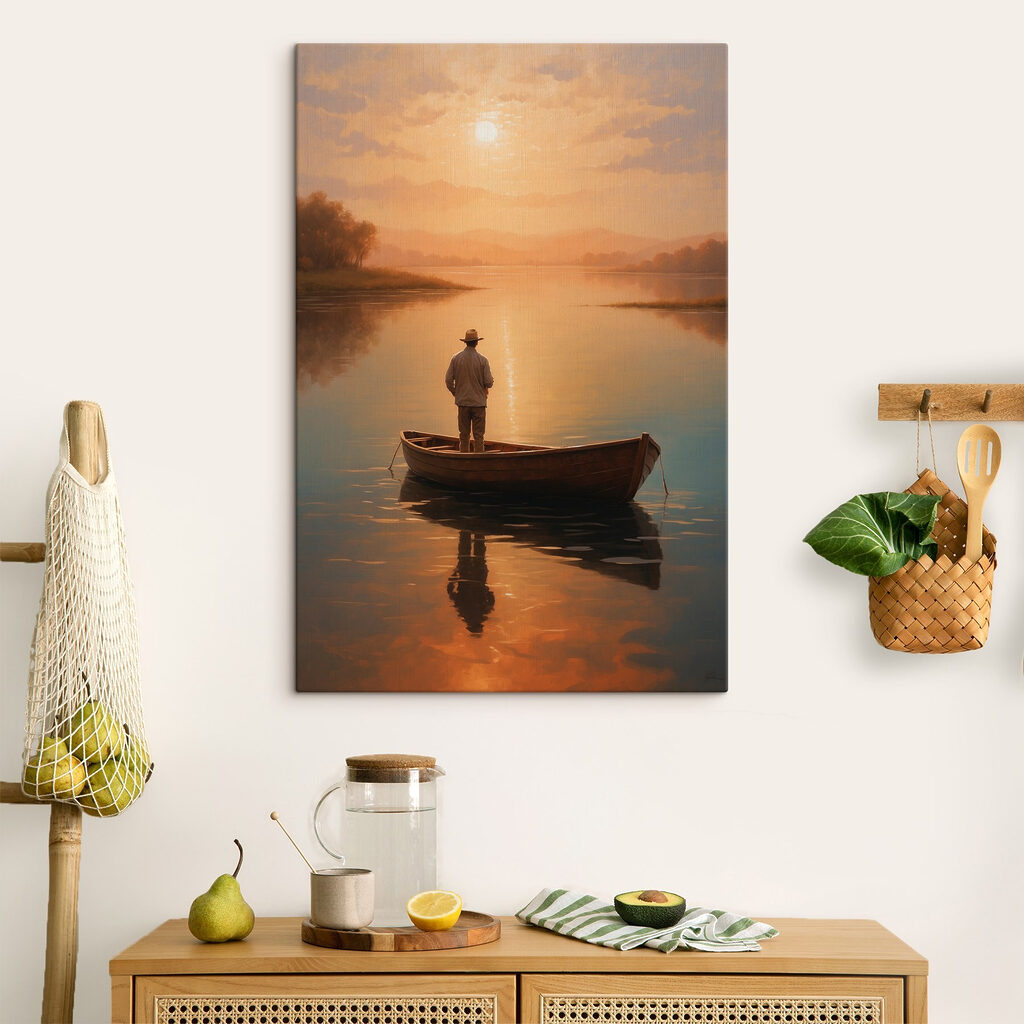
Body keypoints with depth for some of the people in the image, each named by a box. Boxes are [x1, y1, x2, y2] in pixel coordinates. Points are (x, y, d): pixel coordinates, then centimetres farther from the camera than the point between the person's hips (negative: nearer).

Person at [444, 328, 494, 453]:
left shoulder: (456, 358, -1)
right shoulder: (482, 360, -8)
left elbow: (448, 380, 0)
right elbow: (489, 382, -9)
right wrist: (488, 384, 15)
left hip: (462, 402, 2)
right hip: (479, 402, -2)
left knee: (464, 435, 9)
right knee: (478, 436, 1)